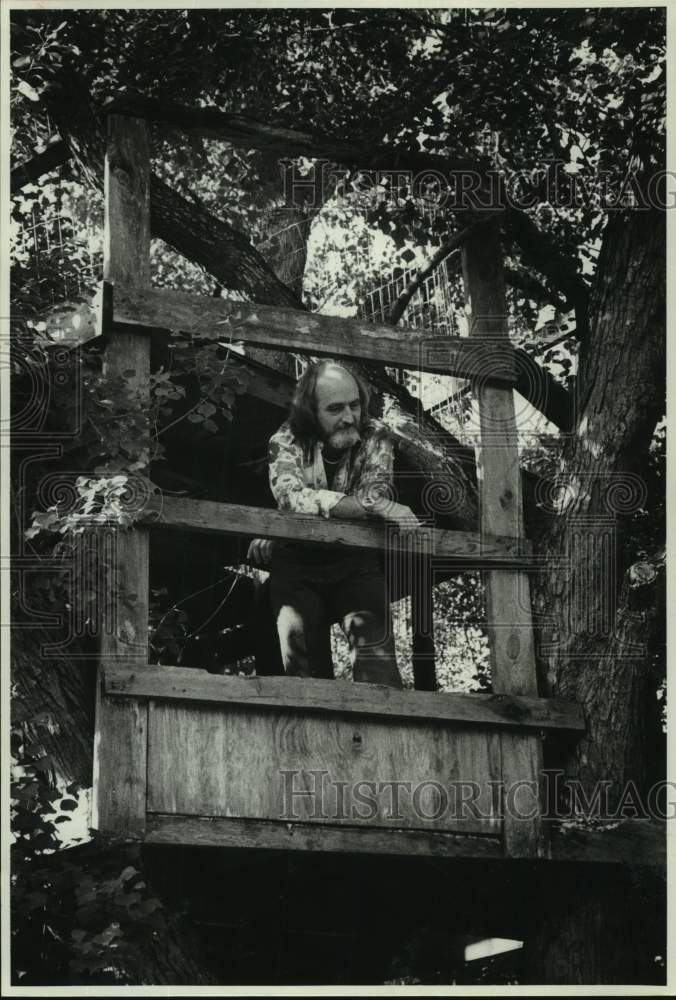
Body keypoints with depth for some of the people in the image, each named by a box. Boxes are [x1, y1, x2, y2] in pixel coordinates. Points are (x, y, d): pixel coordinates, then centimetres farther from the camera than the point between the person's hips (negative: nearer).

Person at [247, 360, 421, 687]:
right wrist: (375, 506, -39)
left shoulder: (375, 436, -3)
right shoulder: (287, 441, -8)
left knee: (374, 645, -22)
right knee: (303, 661, -13)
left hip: (356, 559, 0)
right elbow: (292, 496, -29)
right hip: (297, 563, 0)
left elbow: (376, 493, -17)